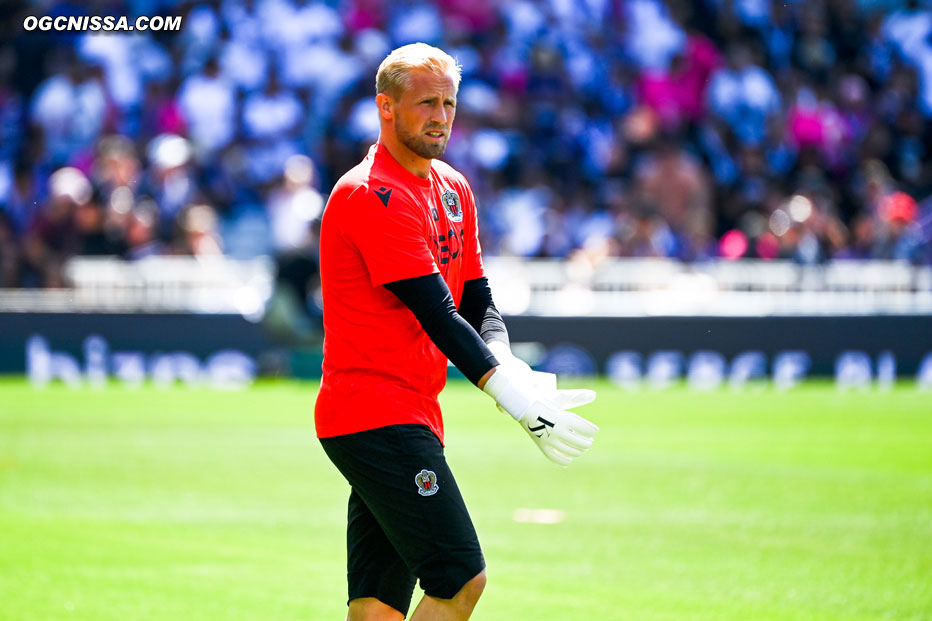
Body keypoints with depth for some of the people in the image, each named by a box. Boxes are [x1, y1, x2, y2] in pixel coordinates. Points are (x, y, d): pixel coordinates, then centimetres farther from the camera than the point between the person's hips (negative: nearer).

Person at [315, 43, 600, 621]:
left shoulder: (454, 190, 17)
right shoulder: (371, 194, -13)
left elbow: (478, 302, 15)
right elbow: (438, 315, -19)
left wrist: (507, 366, -8)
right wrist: (516, 398, -24)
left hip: (414, 420, 9)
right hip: (375, 416, -9)